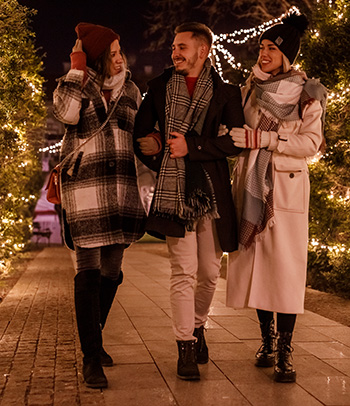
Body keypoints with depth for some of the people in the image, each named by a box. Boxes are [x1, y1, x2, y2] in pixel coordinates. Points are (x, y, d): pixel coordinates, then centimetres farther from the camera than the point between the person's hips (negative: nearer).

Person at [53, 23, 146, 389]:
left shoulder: (131, 91, 14)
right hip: (84, 186, -4)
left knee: (111, 270, 7)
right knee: (88, 270, -9)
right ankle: (91, 357, -4)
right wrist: (77, 70, -11)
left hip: (120, 188, 5)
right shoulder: (75, 85, 3)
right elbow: (66, 113, -18)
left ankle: (93, 339, 26)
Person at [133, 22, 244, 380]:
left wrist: (191, 147, -11)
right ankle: (186, 348, 4)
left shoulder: (225, 92, 6)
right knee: (183, 272, -5)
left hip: (213, 190, 1)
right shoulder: (159, 87, 11)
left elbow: (237, 140, -6)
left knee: (209, 272, 8)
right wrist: (162, 163, 8)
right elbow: (140, 134, 17)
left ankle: (198, 327, 33)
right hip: (175, 190, 0)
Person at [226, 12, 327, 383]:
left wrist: (262, 138, -17)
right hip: (251, 186, 4)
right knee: (256, 262, 4)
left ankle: (284, 352, 0)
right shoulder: (250, 89, 11)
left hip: (286, 188, -4)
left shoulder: (306, 93, -1)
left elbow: (311, 142, -11)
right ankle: (267, 340, 18)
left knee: (286, 265, -7)